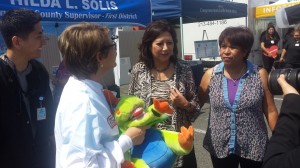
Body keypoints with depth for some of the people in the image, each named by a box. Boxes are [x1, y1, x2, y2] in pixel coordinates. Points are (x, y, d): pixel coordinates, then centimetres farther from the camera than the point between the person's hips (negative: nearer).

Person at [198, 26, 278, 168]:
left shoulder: (260, 75, -7)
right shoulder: (210, 75, -4)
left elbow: (270, 111, -2)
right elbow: (197, 104, 6)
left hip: (254, 147, -1)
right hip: (219, 146, 1)